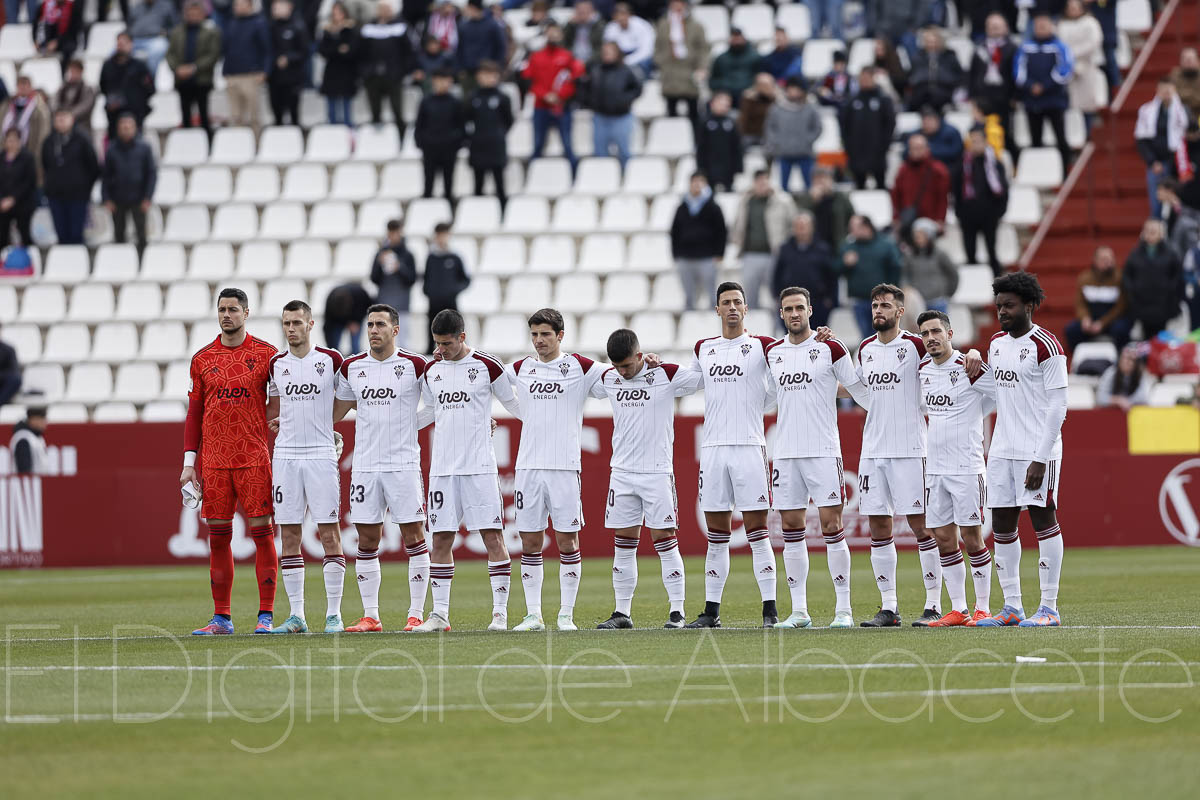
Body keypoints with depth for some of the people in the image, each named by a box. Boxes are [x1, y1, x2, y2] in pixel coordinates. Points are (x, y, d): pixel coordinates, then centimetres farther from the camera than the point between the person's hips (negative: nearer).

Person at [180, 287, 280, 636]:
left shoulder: (266, 354, 2)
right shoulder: (203, 359, 10)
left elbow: (278, 403, 7)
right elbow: (194, 413, 12)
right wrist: (189, 461, 6)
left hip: (254, 459, -3)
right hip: (214, 460, 3)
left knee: (261, 531, -4)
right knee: (218, 536, 4)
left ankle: (266, 616, 0)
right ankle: (221, 617, 9)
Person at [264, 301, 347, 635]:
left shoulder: (331, 360, -1)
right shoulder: (276, 364, 9)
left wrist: (322, 427, 10)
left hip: (321, 456, -3)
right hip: (285, 456, 3)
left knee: (329, 532, -5)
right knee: (289, 535, 1)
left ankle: (334, 613, -2)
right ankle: (296, 615, 5)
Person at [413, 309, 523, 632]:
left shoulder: (487, 366, -2)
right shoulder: (432, 371, 11)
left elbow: (515, 405, 8)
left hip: (479, 466, -4)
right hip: (442, 468, 4)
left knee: (492, 536, -6)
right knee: (441, 539, 3)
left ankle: (500, 612, -2)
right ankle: (439, 614, 7)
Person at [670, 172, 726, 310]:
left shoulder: (713, 208, 3)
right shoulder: (682, 209, 11)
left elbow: (721, 232, 2)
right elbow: (674, 233, 14)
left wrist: (718, 255, -5)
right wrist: (676, 256, 7)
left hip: (706, 259, -3)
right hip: (685, 260, 3)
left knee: (710, 296, -4)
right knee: (689, 296, 6)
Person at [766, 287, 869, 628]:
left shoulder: (830, 348, -2)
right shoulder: (773, 352, 11)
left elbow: (860, 390, 3)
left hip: (823, 451, -5)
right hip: (785, 453, 5)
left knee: (831, 527, -7)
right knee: (792, 531, 5)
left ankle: (844, 609, -4)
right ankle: (799, 610, 9)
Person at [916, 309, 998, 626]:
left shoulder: (969, 368, -10)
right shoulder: (922, 370, 10)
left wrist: (972, 417, 4)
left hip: (966, 466, -6)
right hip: (934, 467, 6)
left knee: (971, 538, -4)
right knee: (944, 539, 5)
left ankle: (983, 608, 3)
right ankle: (957, 610, 11)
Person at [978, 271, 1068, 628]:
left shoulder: (1046, 346, -10)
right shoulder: (996, 344, 13)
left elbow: (1058, 407, -13)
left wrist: (1040, 458, -16)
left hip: (1037, 450, -7)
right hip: (1002, 450, 7)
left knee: (1043, 519, -4)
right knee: (1002, 526, 5)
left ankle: (1049, 608, -1)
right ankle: (1012, 607, 11)